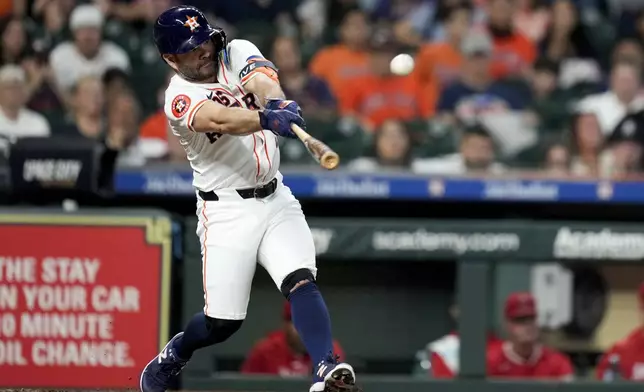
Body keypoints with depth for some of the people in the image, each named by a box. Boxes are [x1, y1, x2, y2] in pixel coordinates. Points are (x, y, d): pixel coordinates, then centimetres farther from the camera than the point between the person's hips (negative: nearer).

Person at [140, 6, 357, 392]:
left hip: (276, 200, 3)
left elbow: (262, 80, -21)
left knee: (301, 280, -20)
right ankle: (172, 355, 31)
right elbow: (220, 120, -34)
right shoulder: (180, 98, -13)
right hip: (228, 211, -3)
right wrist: (269, 119, -53)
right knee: (223, 322, 1)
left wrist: (277, 101, -46)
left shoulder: (237, 53, 1)